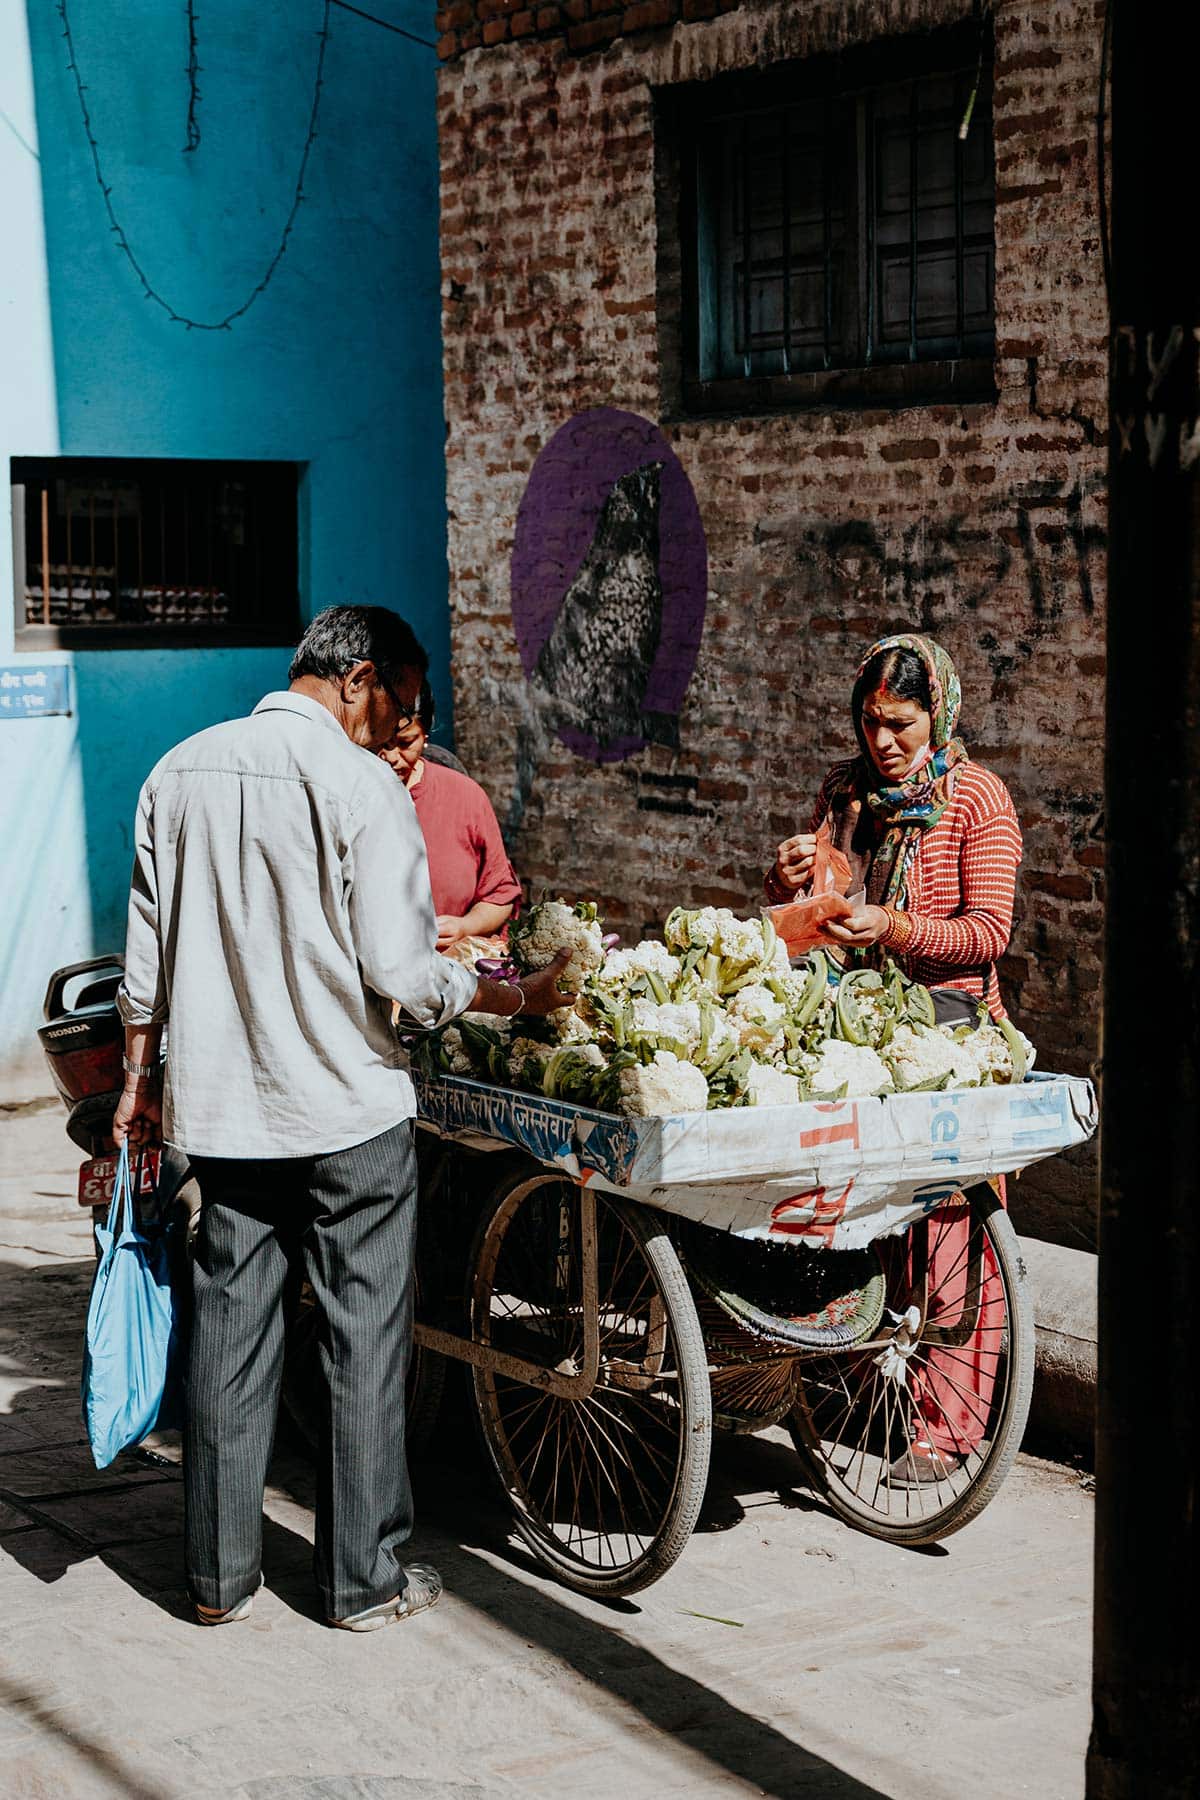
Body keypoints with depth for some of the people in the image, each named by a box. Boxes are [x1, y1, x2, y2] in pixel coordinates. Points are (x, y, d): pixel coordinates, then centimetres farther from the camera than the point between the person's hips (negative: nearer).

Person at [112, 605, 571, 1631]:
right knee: (365, 1334, 6)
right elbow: (400, 974, -16)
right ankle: (364, 1579, 13)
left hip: (217, 1103, 6)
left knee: (231, 1325, 12)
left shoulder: (182, 770, 6)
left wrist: (140, 1078, 19)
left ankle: (221, 1574, 19)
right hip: (345, 1106, -5)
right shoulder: (357, 783, -13)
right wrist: (520, 995, -3)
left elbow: (147, 950, 11)